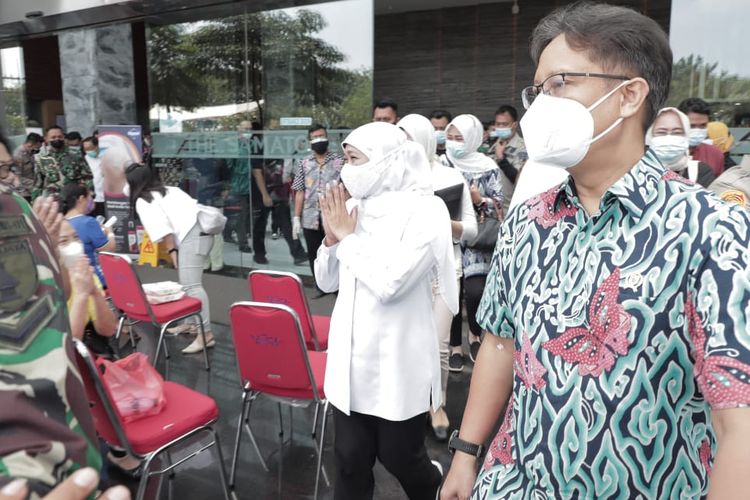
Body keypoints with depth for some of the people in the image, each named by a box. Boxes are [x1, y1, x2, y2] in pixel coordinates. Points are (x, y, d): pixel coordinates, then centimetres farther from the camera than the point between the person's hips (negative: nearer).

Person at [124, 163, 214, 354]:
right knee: (186, 283, 18)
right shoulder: (168, 190, 27)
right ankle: (191, 322, 26)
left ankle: (206, 334, -15)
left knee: (191, 285, -12)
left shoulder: (143, 201, 4)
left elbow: (162, 229, -9)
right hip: (201, 229, 9)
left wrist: (172, 251, -7)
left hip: (191, 234, -9)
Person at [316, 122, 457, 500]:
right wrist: (331, 236, -8)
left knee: (399, 457, 13)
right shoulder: (353, 207, 1)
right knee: (350, 458, 12)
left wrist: (349, 237, -13)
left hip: (397, 361, -5)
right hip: (350, 357, 5)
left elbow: (389, 283, -25)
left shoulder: (425, 210, -15)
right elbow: (327, 282, 9)